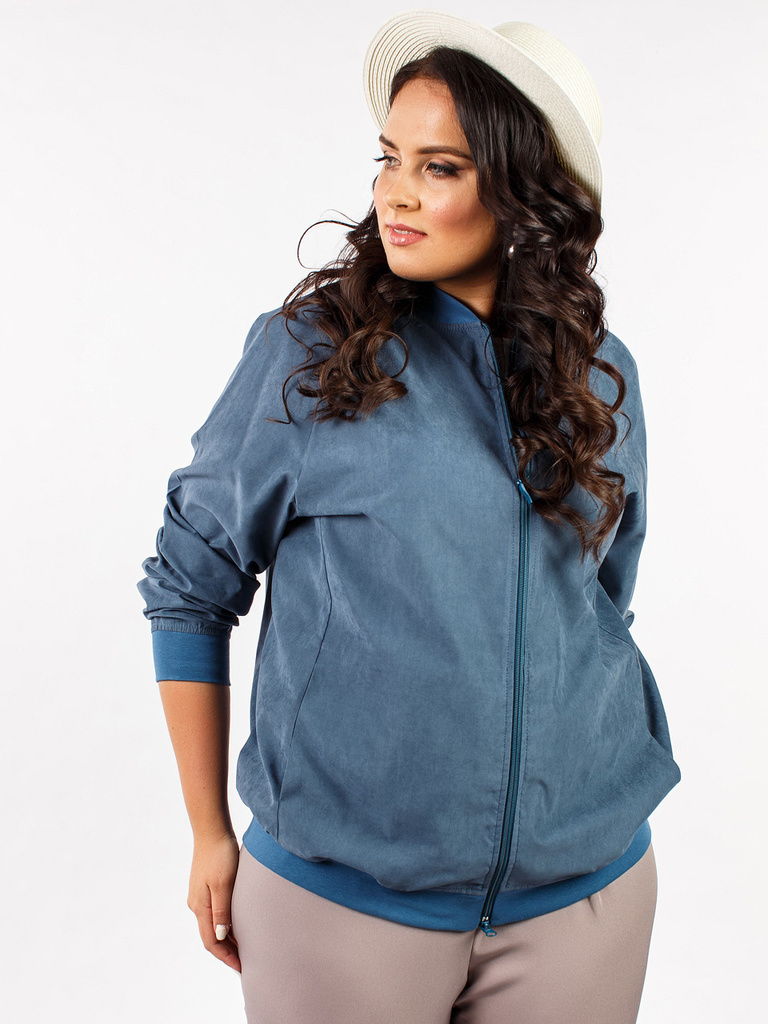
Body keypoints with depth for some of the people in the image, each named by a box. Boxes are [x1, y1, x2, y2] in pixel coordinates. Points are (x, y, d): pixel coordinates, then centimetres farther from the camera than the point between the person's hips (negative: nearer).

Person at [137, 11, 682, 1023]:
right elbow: (188, 585, -3)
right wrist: (211, 836, 0)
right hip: (340, 894, -2)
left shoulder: (601, 374, 1)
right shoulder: (308, 353, -9)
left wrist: (600, 819, 15)